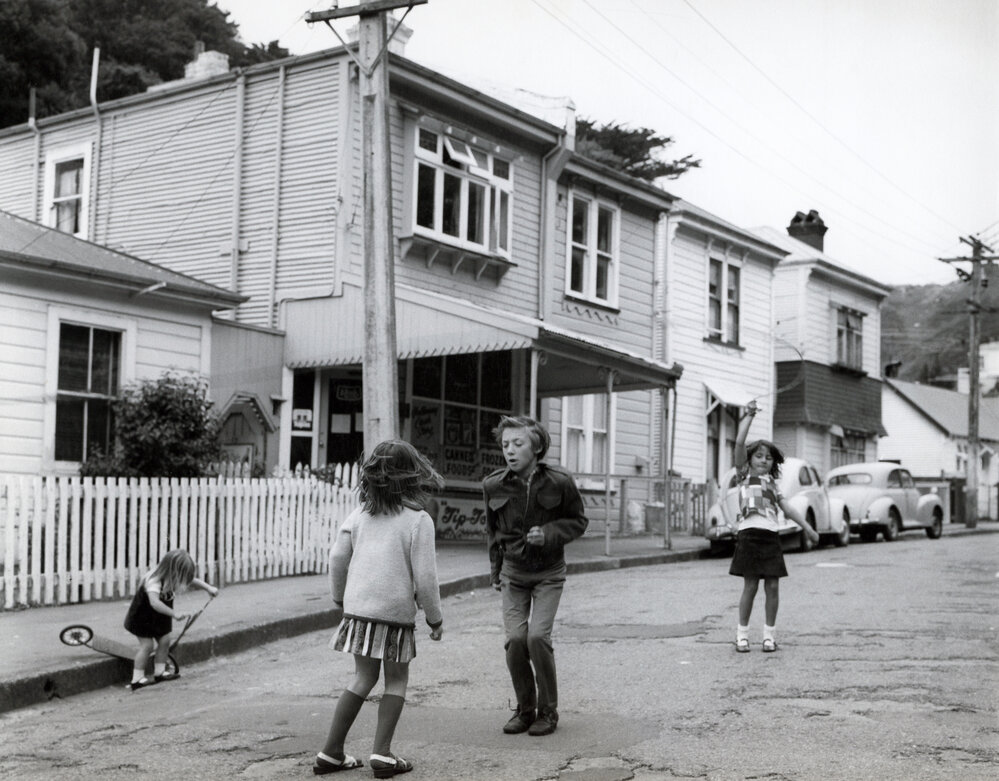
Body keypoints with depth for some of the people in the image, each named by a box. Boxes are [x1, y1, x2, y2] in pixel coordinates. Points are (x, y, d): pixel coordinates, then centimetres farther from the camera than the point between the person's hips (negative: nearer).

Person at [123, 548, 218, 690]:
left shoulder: (172, 579, -8)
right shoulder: (154, 582, -37)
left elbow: (192, 580, 8)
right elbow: (155, 603, -53)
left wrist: (209, 588, -2)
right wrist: (174, 614, -58)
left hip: (160, 619, 8)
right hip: (142, 618, -8)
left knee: (164, 641, 7)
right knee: (146, 645, -11)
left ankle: (159, 672, 20)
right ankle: (137, 679, -4)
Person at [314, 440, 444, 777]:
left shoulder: (360, 515, 4)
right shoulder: (418, 520, -9)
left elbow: (338, 557, 5)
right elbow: (424, 577, -10)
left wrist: (339, 598, 21)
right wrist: (435, 618, 2)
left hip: (358, 607, 5)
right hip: (396, 611, -5)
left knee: (363, 678, 16)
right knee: (396, 680, 12)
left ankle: (331, 753, 17)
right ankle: (382, 752, 3)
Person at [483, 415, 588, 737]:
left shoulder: (559, 482, -14)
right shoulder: (494, 485, -6)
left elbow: (578, 521, -1)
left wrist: (548, 533, -19)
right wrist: (495, 569, 13)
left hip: (548, 572, -2)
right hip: (513, 572, 2)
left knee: (537, 636, -15)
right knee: (515, 638, -8)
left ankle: (548, 711, 4)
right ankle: (524, 710, 12)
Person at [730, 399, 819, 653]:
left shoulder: (772, 482, 19)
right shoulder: (745, 474, 6)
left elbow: (786, 507, 19)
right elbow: (739, 443, -6)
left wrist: (807, 527, 14)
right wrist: (748, 416, -5)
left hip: (771, 536, 4)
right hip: (749, 534, -4)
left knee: (773, 587, 2)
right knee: (750, 587, -2)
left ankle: (769, 634, 13)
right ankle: (742, 634, 9)